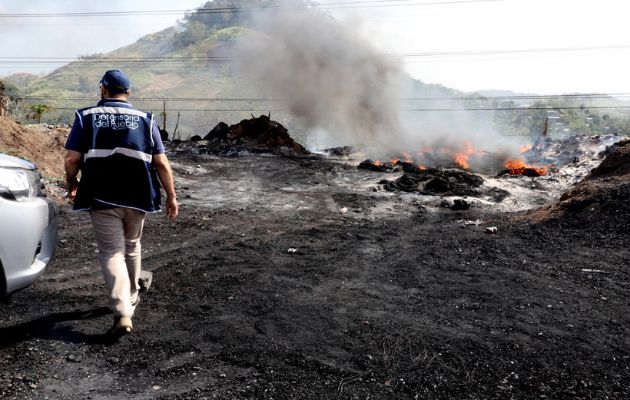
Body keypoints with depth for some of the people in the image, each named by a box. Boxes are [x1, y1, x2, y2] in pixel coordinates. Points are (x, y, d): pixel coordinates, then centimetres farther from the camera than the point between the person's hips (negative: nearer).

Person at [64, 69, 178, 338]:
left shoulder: (86, 117, 2)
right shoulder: (145, 119, 5)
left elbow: (72, 159, -3)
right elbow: (161, 162, -1)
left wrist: (72, 185, 15)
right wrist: (171, 196, 5)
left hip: (102, 198, -2)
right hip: (137, 197, 2)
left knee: (111, 252, 1)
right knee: (131, 247, 21)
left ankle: (122, 313, -12)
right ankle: (131, 298, 37)